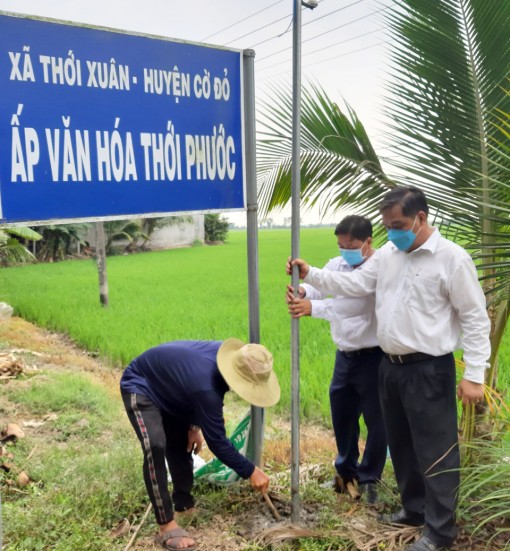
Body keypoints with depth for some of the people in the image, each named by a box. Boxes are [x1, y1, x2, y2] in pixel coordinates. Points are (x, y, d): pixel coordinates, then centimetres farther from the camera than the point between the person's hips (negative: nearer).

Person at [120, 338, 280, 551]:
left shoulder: (227, 355, -18)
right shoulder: (205, 386, -41)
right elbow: (217, 441, -29)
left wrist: (195, 425, 1)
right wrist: (250, 471, -20)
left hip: (164, 386, 9)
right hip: (140, 386, -9)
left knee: (182, 444, 13)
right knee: (155, 446, -26)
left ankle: (184, 505, 30)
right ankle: (167, 526, -18)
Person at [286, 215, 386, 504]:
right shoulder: (337, 264, 4)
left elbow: (351, 301, -31)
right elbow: (318, 287, -7)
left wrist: (312, 307, -38)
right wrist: (300, 290, -30)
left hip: (373, 357, -6)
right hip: (345, 355, 7)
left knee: (376, 420, 7)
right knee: (342, 415, 19)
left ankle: (369, 478, 28)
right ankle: (346, 469, 41)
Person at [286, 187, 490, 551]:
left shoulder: (452, 258, -13)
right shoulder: (387, 254, 7)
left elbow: (475, 319, -12)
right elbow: (354, 284, 9)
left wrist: (474, 375, -15)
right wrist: (310, 274, -1)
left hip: (429, 371, -7)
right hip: (391, 367, 7)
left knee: (435, 451, 4)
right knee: (401, 445, 20)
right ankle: (414, 508, 40)